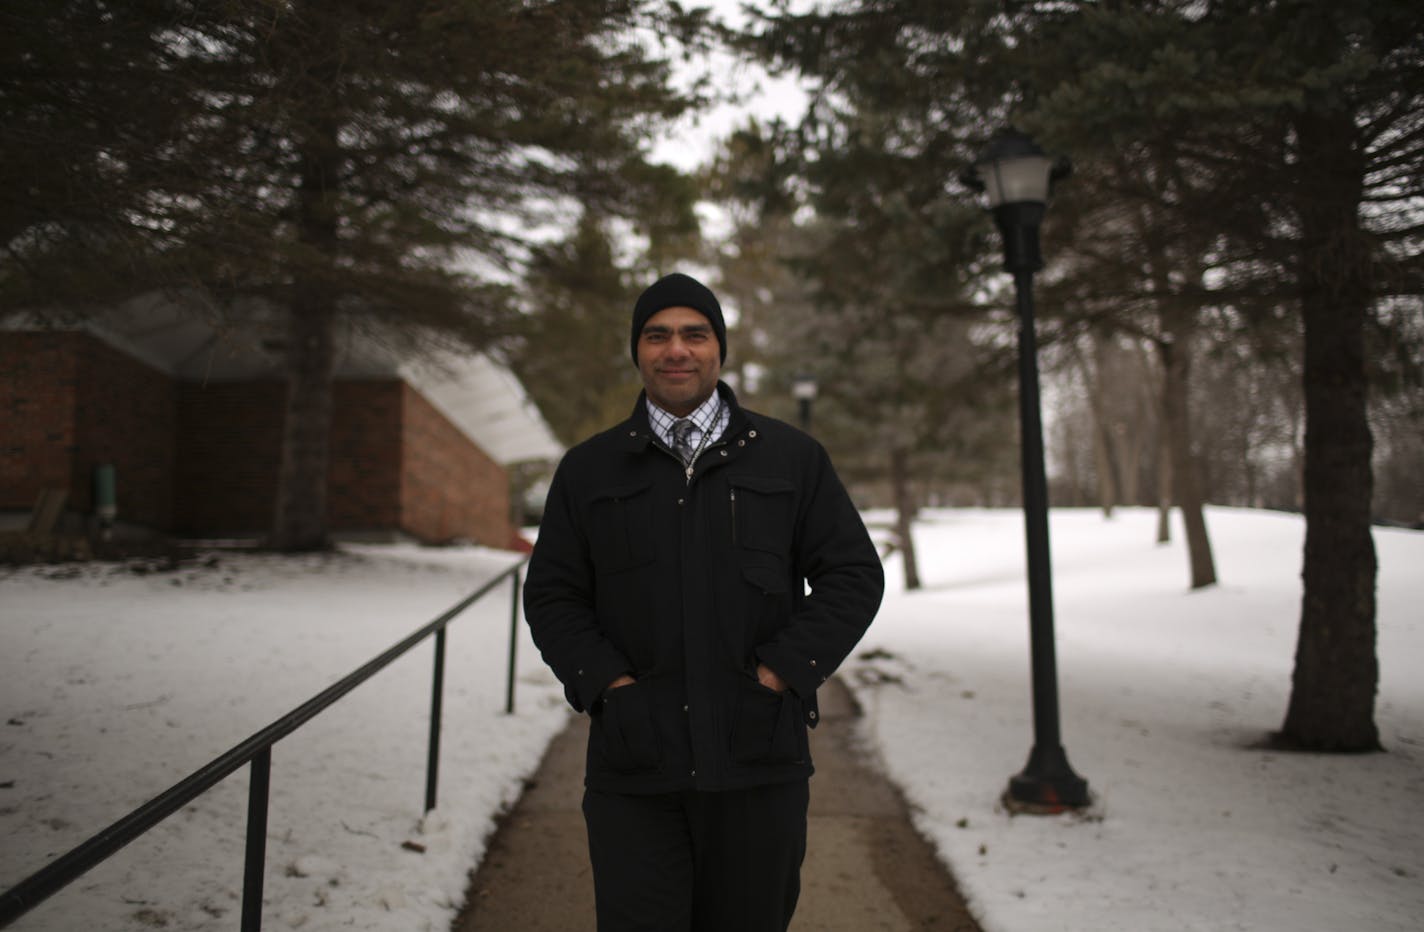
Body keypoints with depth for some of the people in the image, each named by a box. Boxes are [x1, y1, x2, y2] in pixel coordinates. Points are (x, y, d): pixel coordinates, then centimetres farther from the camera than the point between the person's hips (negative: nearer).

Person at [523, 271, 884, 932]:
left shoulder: (793, 459, 6)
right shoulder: (588, 471, 9)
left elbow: (854, 576, 4)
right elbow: (551, 596, 9)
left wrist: (780, 673, -6)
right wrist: (606, 683, -6)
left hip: (758, 762, 0)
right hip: (633, 769, 0)